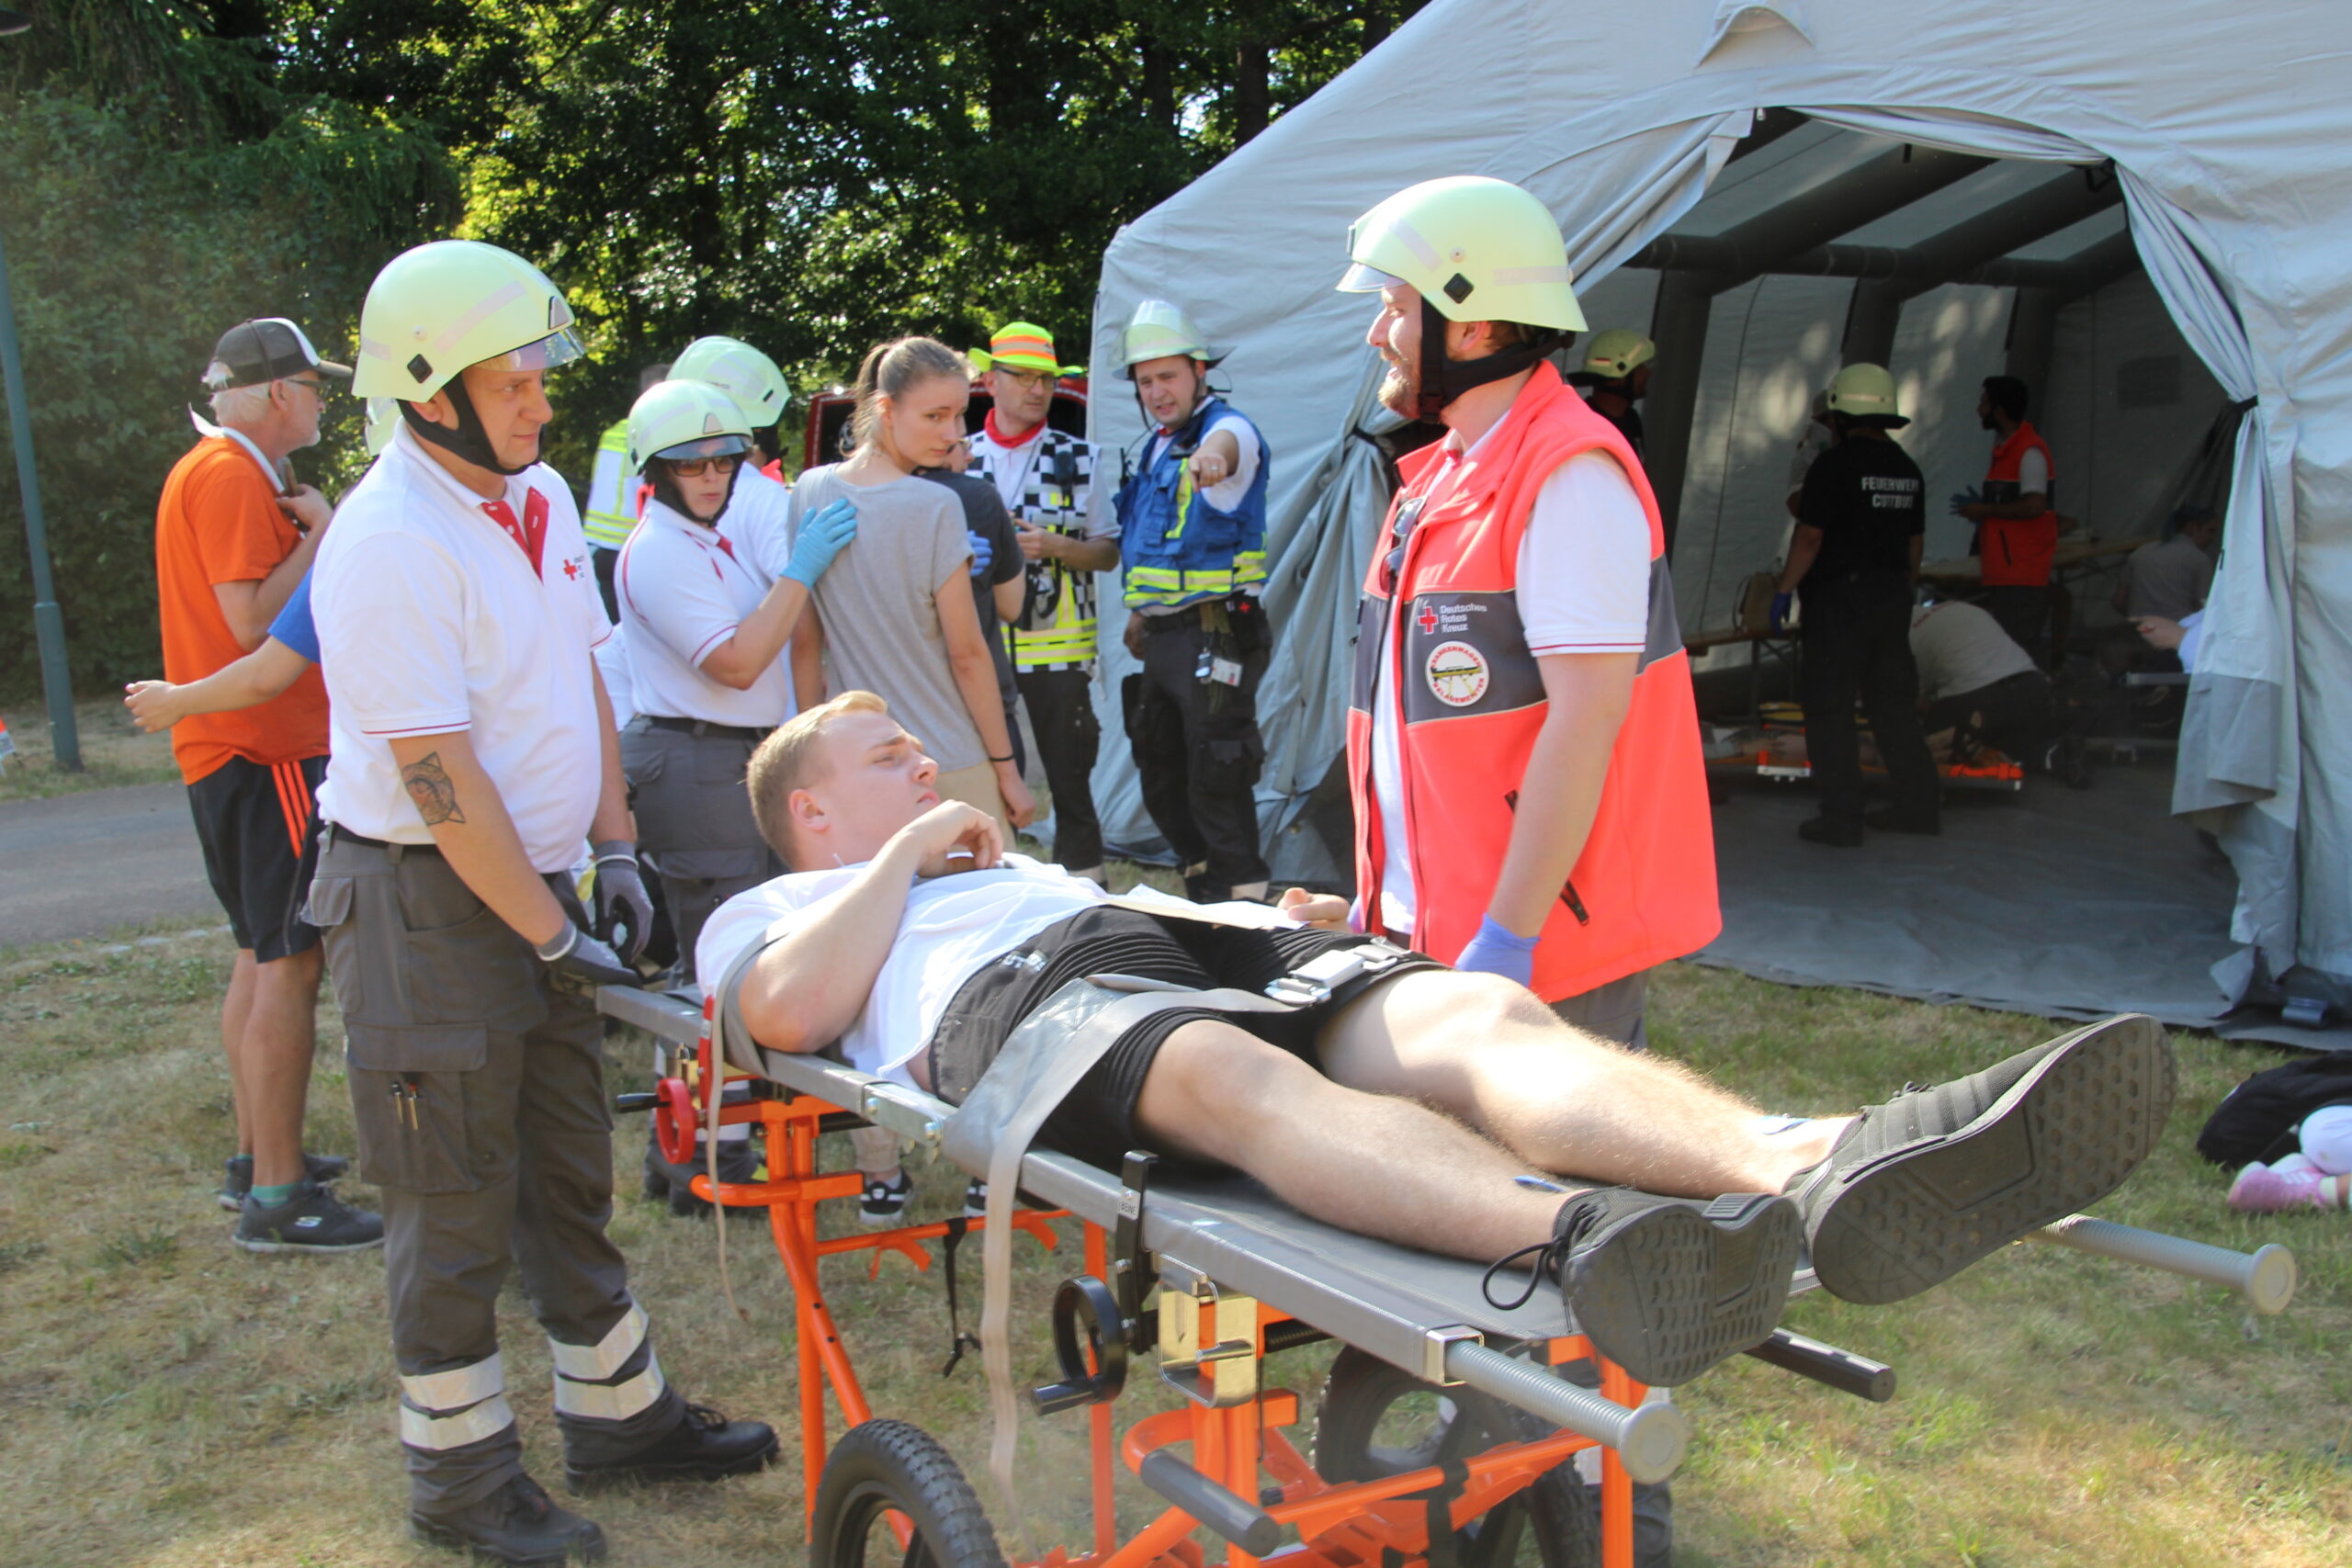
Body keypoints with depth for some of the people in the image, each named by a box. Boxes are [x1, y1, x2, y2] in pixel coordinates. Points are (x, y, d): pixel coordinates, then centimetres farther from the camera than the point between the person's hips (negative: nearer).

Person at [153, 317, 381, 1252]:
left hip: (232, 750, 11)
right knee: (290, 964, -8)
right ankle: (278, 1199, -4)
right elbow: (254, 620, -23)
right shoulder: (231, 478, -15)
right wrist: (317, 532, -12)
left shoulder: (211, 470, 17)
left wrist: (304, 527, 9)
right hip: (263, 751, -11)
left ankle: (257, 1155, 28)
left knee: (262, 956, 18)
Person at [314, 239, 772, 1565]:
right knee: (458, 1203, 4)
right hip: (425, 900, -8)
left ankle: (622, 1417, 32)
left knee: (569, 1172, 17)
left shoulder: (542, 495, 6)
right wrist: (554, 940, -17)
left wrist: (614, 852, 8)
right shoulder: (390, 547, -20)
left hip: (533, 876, 8)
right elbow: (439, 776, -22)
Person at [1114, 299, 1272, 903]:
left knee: (1216, 783, -8)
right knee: (1161, 778, 17)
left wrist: (1214, 453, -60)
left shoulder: (1228, 429, -11)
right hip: (1161, 638, 9)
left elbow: (1230, 441, -38)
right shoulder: (1150, 446, 15)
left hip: (1214, 635, -9)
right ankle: (1201, 892, 31)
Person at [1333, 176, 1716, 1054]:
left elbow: (1586, 719, -21)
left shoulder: (1570, 476, -14)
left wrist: (1507, 939, -22)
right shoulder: (1442, 475, 15)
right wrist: (1381, 890, 19)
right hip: (1427, 929, 9)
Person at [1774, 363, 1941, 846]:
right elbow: (1915, 543, 16)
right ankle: (1918, 805, 19)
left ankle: (1841, 818, -3)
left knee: (1829, 710, -2)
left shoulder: (1835, 464, -13)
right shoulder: (1907, 468, 11)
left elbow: (1810, 537, -15)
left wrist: (1784, 590, -7)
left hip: (1840, 598, -7)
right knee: (1895, 704, 14)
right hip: (1892, 598, 8)